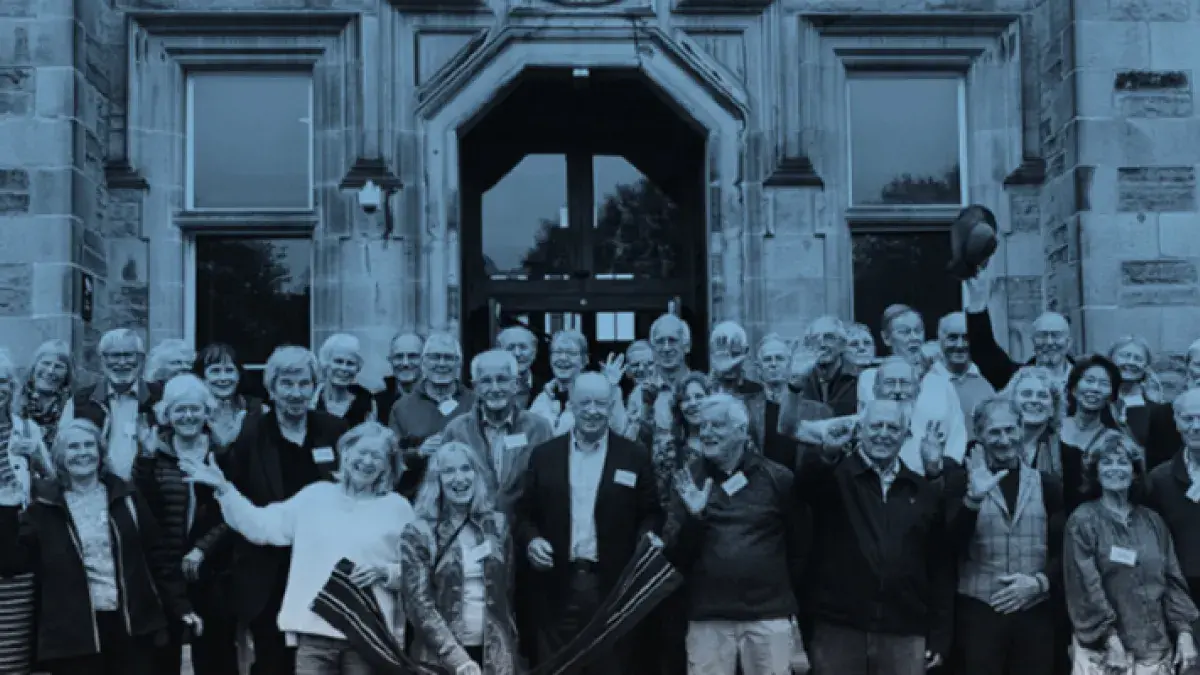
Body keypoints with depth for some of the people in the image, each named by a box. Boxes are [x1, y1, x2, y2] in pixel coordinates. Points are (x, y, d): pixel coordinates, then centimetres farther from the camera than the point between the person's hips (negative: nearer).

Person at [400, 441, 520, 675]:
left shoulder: (498, 525, 8)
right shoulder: (418, 533, -3)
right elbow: (419, 604, -9)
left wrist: (510, 651, 7)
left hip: (496, 653, 3)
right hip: (442, 656, -3)